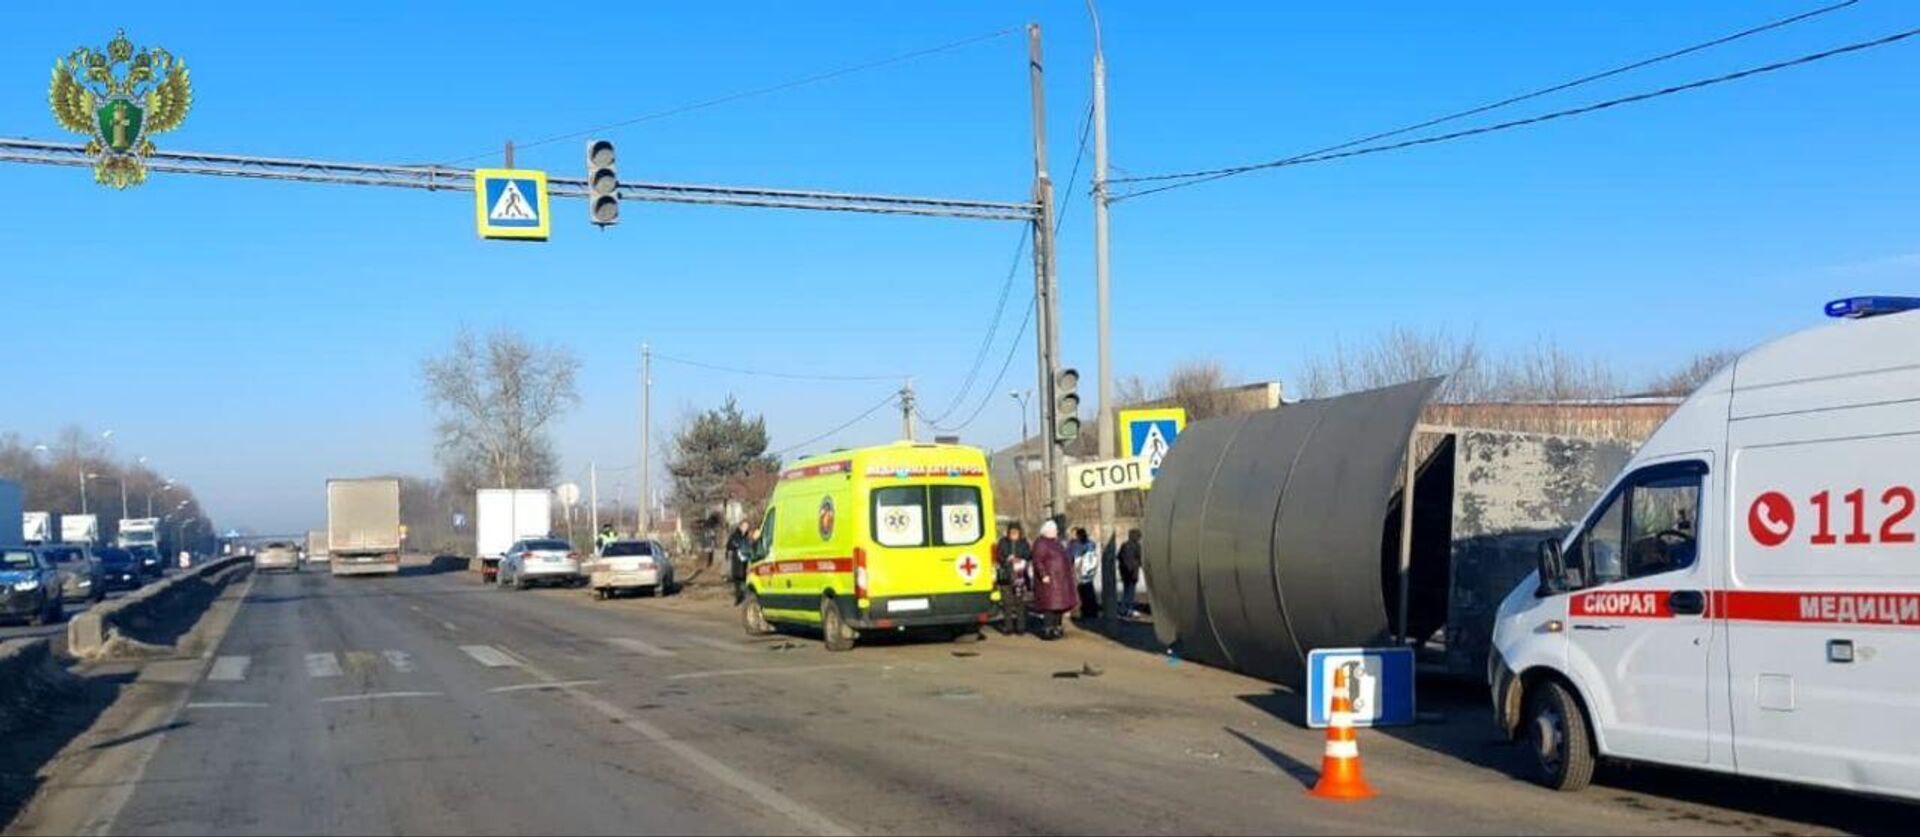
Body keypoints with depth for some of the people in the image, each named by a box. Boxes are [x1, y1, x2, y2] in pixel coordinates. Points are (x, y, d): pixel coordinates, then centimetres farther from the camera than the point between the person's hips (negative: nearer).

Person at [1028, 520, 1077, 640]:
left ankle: (1056, 628, 19)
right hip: (1049, 580, -10)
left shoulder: (1055, 542, 17)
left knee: (1059, 604, 12)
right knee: (1050, 604, -11)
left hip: (1059, 579, 10)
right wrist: (1043, 575, -26)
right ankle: (1047, 630, -10)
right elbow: (1037, 561, -19)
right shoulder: (1041, 543, -12)